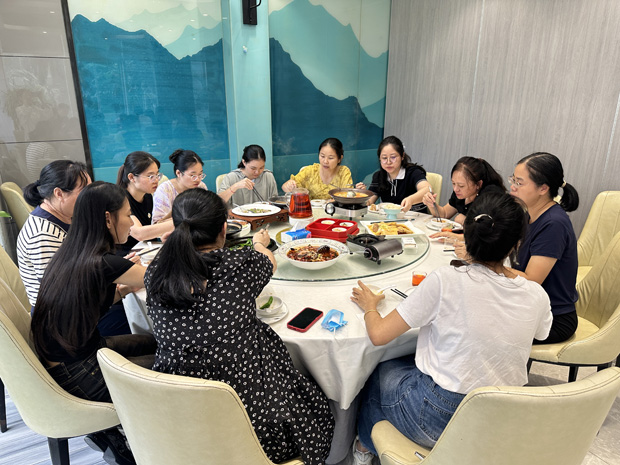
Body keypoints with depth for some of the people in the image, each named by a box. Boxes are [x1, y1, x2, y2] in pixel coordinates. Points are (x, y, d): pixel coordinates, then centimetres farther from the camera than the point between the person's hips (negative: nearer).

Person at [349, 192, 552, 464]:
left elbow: (378, 335, -18)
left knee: (379, 373, 23)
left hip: (439, 420, -5)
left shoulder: (446, 281, -24)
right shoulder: (537, 296, -10)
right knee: (412, 361, 28)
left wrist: (369, 305, 3)